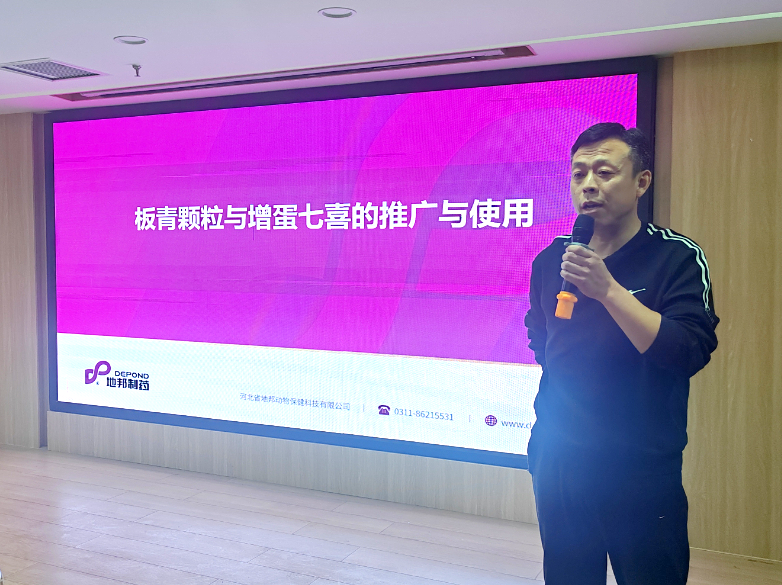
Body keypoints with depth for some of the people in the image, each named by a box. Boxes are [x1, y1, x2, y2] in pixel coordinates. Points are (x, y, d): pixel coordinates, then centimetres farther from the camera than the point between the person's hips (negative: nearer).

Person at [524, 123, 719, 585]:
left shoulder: (678, 257, -10)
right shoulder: (551, 260, 3)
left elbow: (690, 352, -22)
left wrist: (609, 290, -27)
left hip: (642, 470, -4)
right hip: (559, 458, 4)